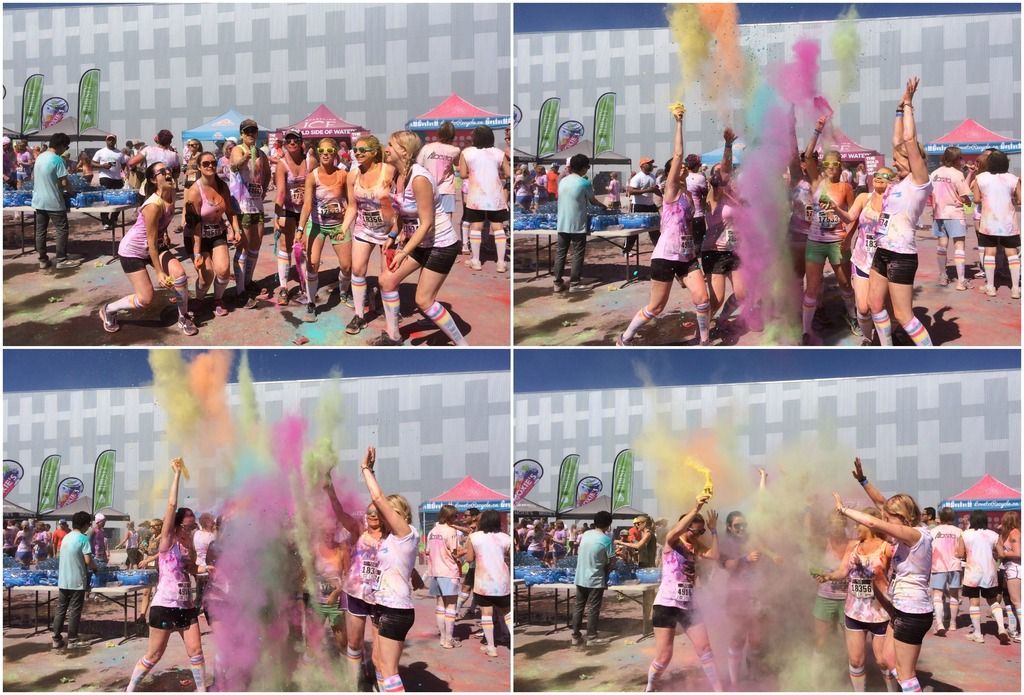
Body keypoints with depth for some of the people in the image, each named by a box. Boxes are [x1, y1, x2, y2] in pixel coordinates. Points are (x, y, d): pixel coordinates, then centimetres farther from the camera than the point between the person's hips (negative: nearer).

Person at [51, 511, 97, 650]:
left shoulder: (66, 538, 11)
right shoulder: (83, 538, -11)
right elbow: (88, 560, -16)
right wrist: (95, 568, 5)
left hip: (63, 581, 6)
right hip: (77, 581, -6)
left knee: (60, 610, 9)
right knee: (74, 611, 1)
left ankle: (56, 639, 9)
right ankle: (72, 641, 3)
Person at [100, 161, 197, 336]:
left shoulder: (171, 193, -10)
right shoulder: (154, 206, -33)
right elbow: (151, 241, -27)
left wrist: (165, 235, 21)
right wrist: (159, 272, -24)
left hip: (155, 245, 8)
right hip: (133, 250, -8)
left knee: (179, 274, -13)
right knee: (145, 299, -6)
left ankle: (183, 318, 7)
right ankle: (108, 310, 19)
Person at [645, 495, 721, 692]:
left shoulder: (696, 547, 10)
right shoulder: (671, 542, -6)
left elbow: (714, 555, -9)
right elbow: (676, 531, -31)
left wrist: (713, 530, -9)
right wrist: (696, 509, -38)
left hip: (689, 606, 6)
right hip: (667, 605, -6)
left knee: (705, 650, 3)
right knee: (663, 656, -4)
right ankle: (649, 689, 20)